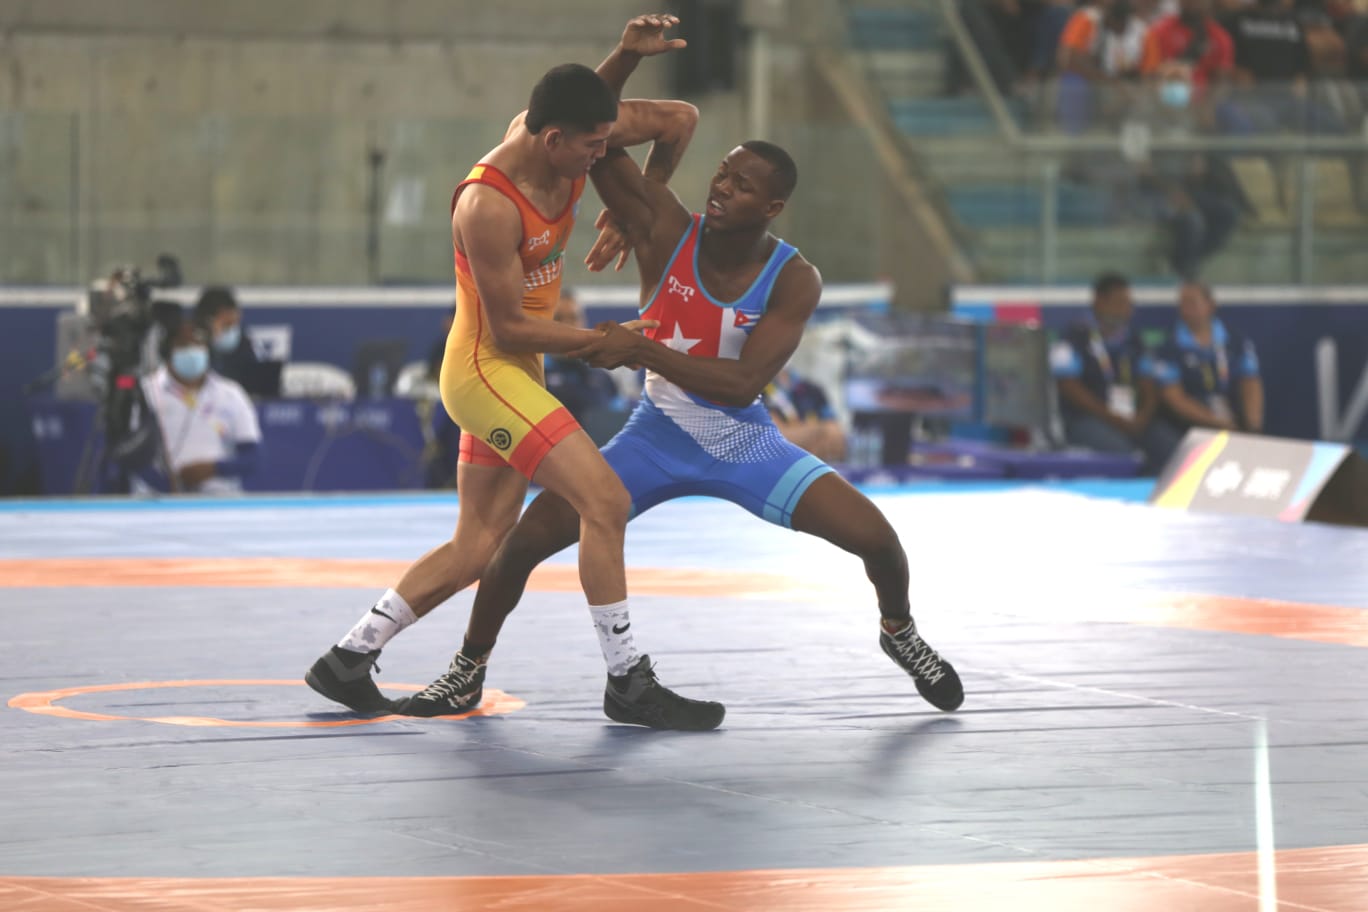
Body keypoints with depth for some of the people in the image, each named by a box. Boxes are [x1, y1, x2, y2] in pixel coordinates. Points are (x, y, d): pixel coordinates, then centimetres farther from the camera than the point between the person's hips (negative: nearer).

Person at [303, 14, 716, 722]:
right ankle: (629, 681, -11)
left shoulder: (550, 130, -5)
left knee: (478, 545, 12)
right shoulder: (488, 205, -27)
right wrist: (603, 341, -13)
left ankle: (347, 659, 19)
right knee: (605, 502, -17)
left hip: (512, 372, 9)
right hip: (486, 367, -9)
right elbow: (508, 328, -20)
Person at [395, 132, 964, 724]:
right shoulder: (668, 233, -20)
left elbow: (744, 384, -31)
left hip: (745, 445, -1)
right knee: (527, 537, -12)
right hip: (656, 439, 1)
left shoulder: (794, 281, -21)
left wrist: (642, 349, -37)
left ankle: (900, 634, 22)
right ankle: (467, 675, 12)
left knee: (876, 536, -13)